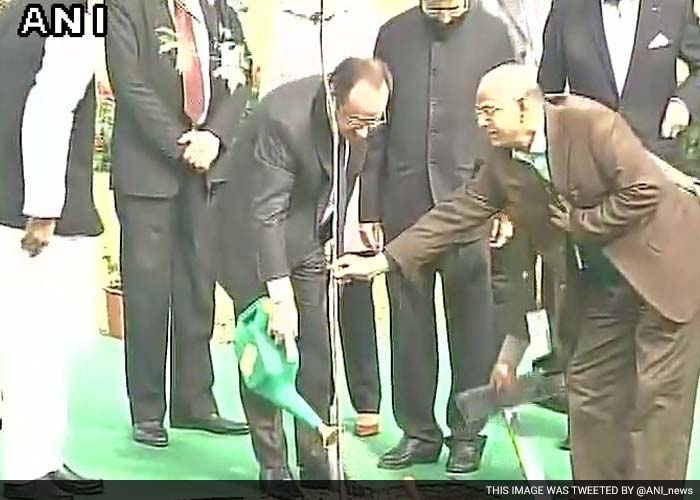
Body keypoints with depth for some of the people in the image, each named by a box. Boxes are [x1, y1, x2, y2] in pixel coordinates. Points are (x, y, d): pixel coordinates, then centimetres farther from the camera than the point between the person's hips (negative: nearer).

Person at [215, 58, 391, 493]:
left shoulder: (364, 112, -11)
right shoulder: (283, 119, -31)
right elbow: (265, 214, -31)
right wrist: (281, 296, -32)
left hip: (312, 239, 6)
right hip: (257, 240, -6)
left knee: (320, 352, 5)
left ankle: (316, 458, 17)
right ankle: (272, 466, 10)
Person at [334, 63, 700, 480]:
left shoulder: (591, 121, -19)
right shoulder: (503, 163, 0)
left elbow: (645, 190, -22)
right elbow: (456, 214, 0)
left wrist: (580, 223, -16)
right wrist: (383, 260, -5)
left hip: (665, 265, -7)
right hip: (601, 282, 7)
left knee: (659, 394, -3)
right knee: (591, 392, 10)